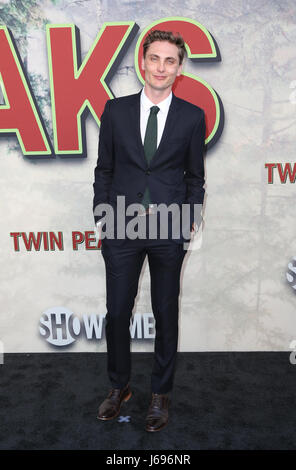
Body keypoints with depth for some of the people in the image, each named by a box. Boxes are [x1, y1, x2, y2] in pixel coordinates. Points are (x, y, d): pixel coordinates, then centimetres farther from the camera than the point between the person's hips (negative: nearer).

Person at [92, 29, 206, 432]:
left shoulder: (193, 117, 3)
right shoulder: (116, 110, 6)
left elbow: (195, 177, 7)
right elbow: (104, 169, 8)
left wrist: (193, 220, -1)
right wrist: (101, 216, 2)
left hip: (169, 230, 0)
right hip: (122, 226, 1)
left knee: (166, 315, 10)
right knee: (117, 312, 9)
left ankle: (161, 394, 31)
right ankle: (119, 387, 33)